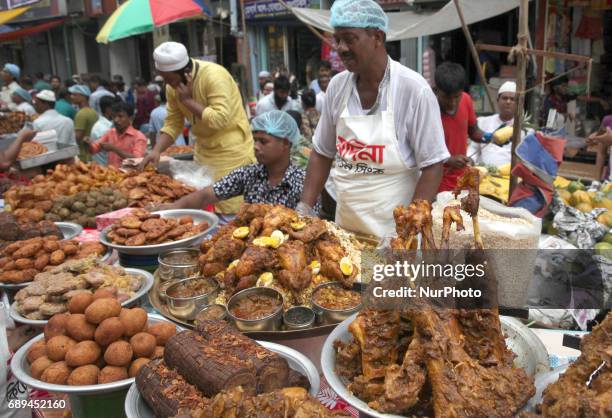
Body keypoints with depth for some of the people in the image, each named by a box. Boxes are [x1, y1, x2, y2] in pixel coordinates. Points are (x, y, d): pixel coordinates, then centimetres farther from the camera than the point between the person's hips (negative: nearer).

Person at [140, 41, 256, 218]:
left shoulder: (214, 76, -20)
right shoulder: (172, 86, 3)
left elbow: (221, 119, -29)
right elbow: (172, 123, 7)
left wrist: (188, 101, -21)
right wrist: (156, 150, -7)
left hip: (231, 151, -7)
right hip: (204, 150, 7)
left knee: (231, 211, -8)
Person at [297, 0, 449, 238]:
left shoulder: (414, 90, -14)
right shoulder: (337, 86, -1)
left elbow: (432, 167, -13)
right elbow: (322, 153, 7)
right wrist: (304, 208, -1)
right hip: (344, 226, 5)